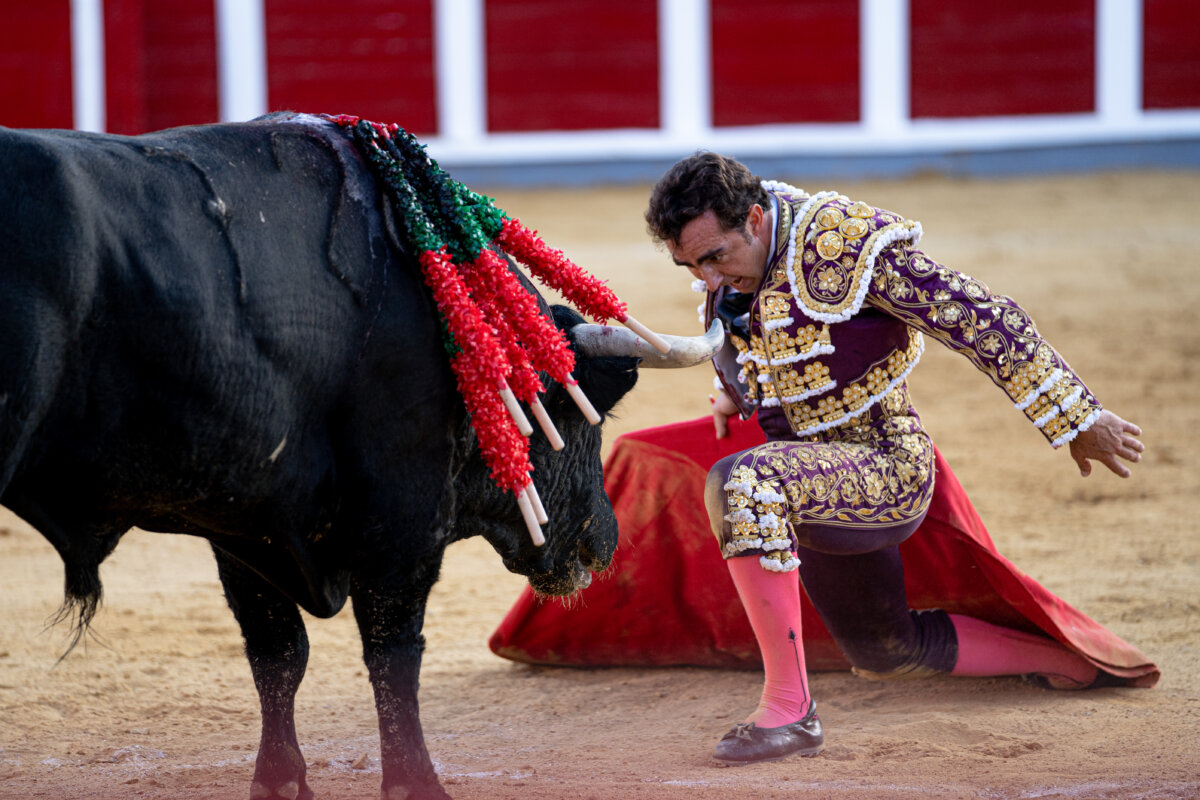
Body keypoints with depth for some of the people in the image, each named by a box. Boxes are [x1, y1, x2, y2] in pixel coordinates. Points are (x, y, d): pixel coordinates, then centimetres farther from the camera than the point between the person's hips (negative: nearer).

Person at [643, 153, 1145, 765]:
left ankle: (788, 707, -31)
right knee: (889, 651, 26)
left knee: (742, 485, -37)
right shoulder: (726, 239, -3)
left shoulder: (843, 243, -25)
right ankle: (1072, 662, 45)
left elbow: (982, 320, -22)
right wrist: (740, 390, 34)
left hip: (889, 468, -9)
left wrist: (1079, 422, -18)